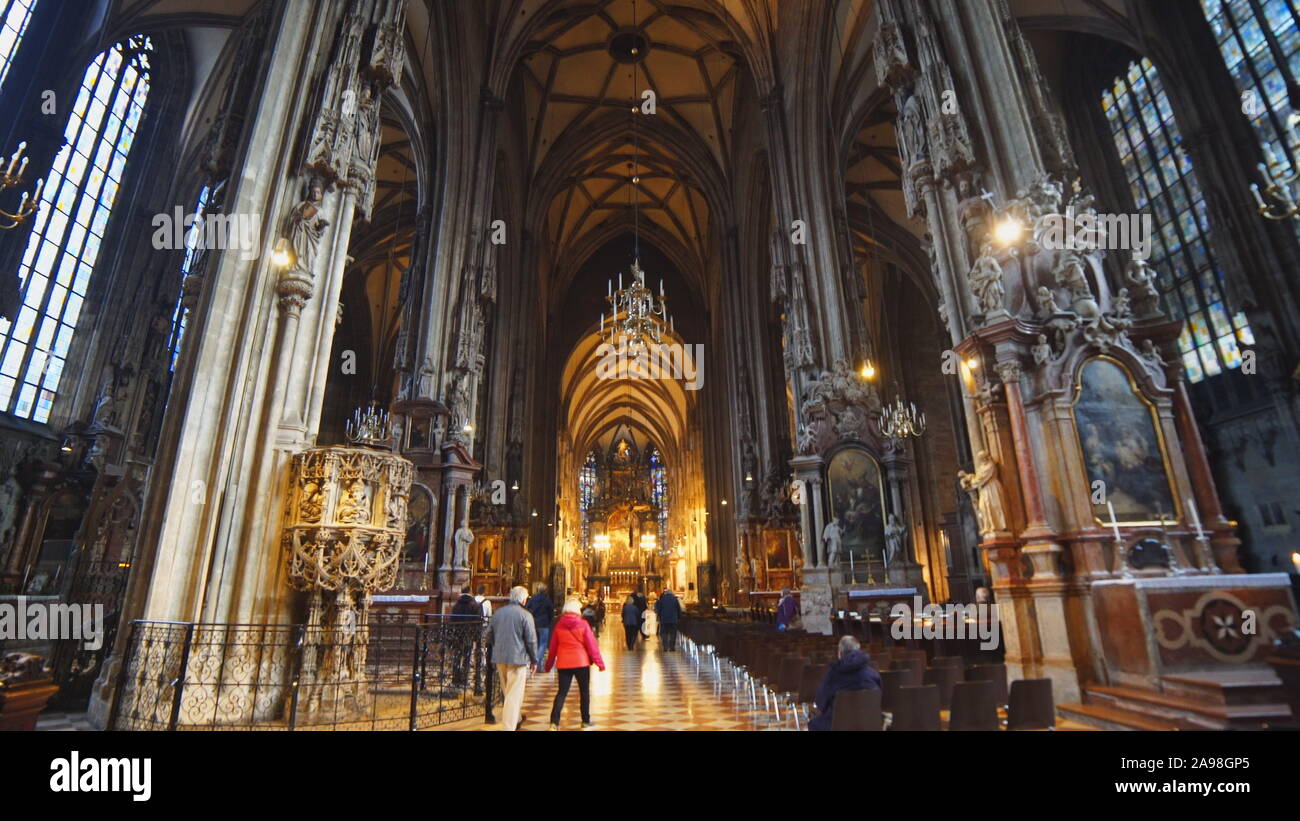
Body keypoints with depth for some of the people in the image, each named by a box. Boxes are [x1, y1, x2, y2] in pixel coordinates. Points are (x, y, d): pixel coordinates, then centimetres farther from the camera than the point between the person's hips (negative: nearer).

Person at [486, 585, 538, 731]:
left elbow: (489, 636, 13)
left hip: (500, 659, 7)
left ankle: (516, 719, 41)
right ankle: (508, 726, 1)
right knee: (514, 695, 2)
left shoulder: (497, 613, 5)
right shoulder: (525, 615, -13)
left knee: (507, 692, 23)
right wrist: (534, 660, 0)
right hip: (517, 659, -7)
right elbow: (531, 640, -11)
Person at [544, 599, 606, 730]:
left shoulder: (559, 625, 1)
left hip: (563, 663, 3)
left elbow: (553, 647, 8)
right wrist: (599, 662, -1)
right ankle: (586, 722, 18)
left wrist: (548, 665, 17)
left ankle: (554, 722, -2)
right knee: (584, 691, 11)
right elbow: (592, 645, -7)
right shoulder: (583, 624, -8)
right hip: (581, 662, -3)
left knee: (562, 692, 9)